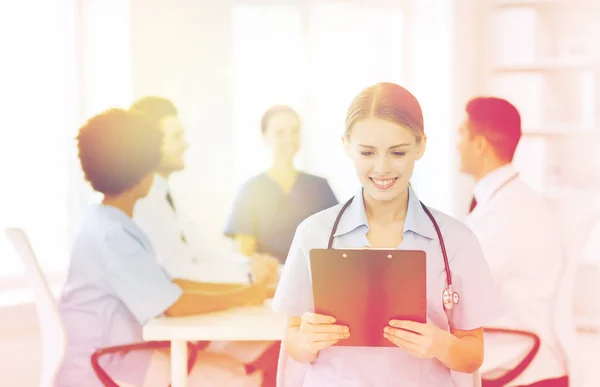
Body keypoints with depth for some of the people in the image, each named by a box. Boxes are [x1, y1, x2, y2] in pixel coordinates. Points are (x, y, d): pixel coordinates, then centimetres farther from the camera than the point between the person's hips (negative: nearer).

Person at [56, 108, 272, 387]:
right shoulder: (111, 235, -20)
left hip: (118, 355, 10)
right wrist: (240, 297, -6)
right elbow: (175, 305, -20)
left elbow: (169, 285, 13)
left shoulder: (110, 225, 11)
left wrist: (241, 288, 7)